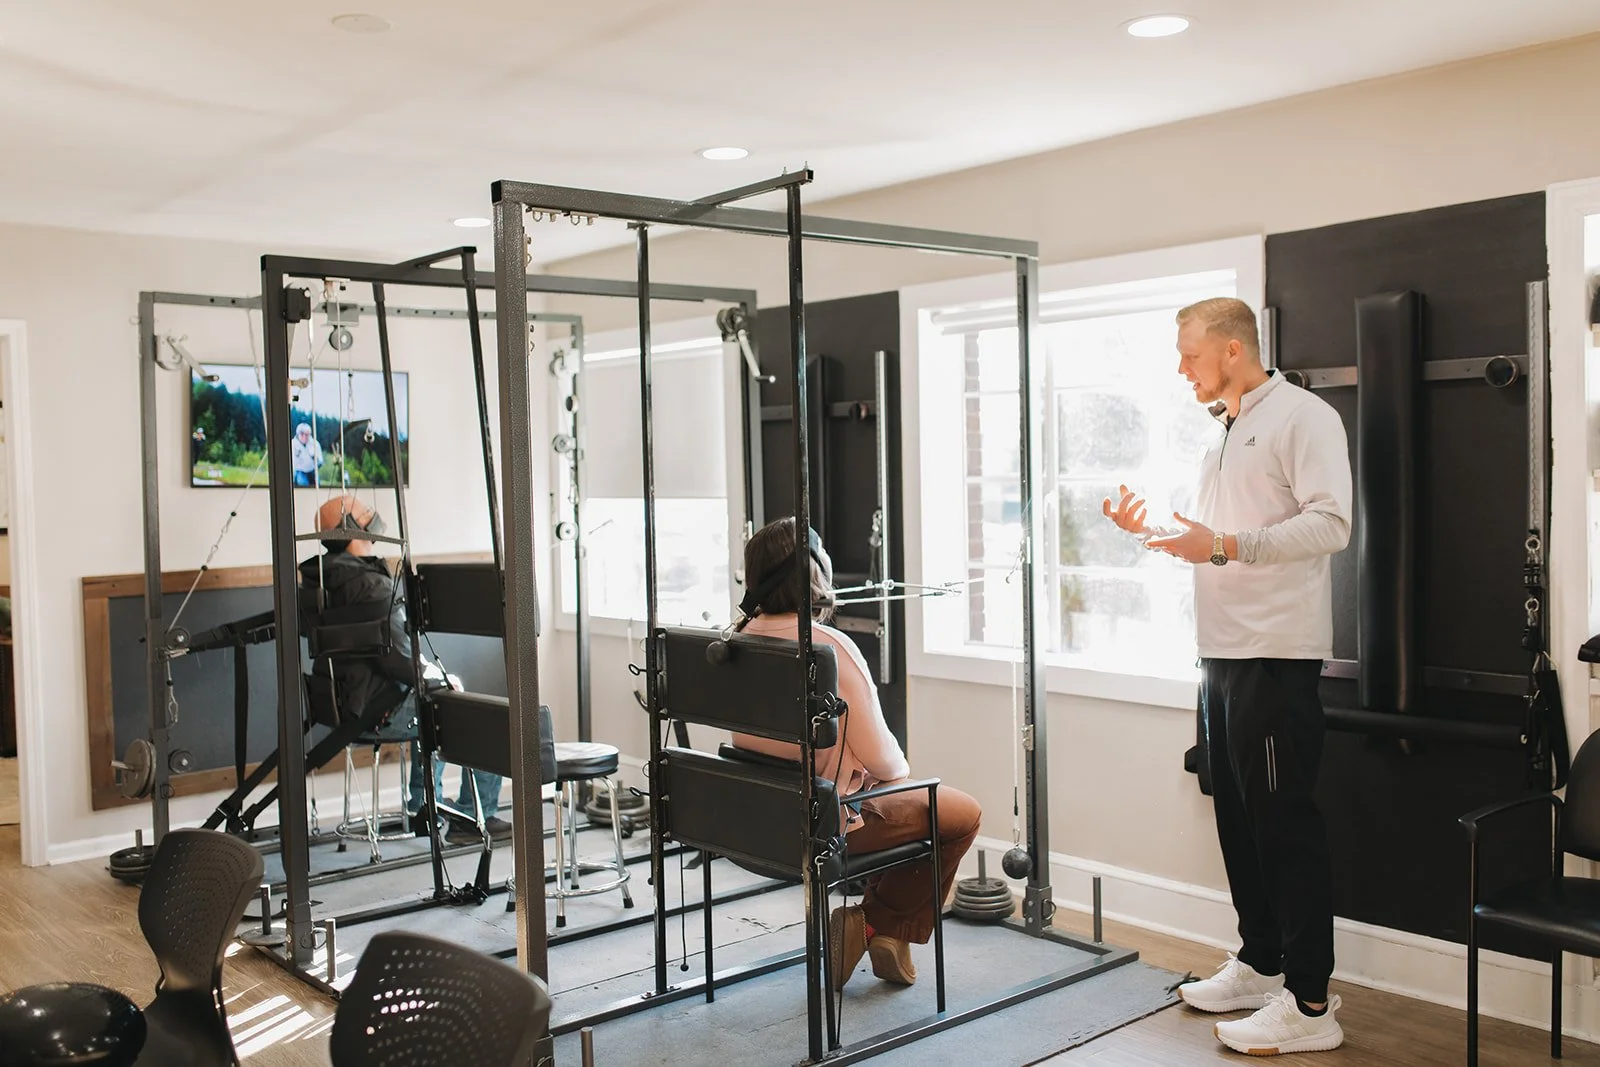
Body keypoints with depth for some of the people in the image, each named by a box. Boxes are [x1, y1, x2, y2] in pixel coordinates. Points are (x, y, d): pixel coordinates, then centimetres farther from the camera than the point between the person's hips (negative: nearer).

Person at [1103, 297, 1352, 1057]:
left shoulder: (1302, 417, -7)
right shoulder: (1225, 435, 20)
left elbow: (1329, 524, -18)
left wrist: (1225, 544, -24)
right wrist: (1150, 530, 11)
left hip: (1276, 657, -9)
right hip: (1221, 653, 9)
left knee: (1285, 822, -6)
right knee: (1237, 816, 15)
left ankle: (1310, 1004, 1)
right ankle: (1260, 965, 28)